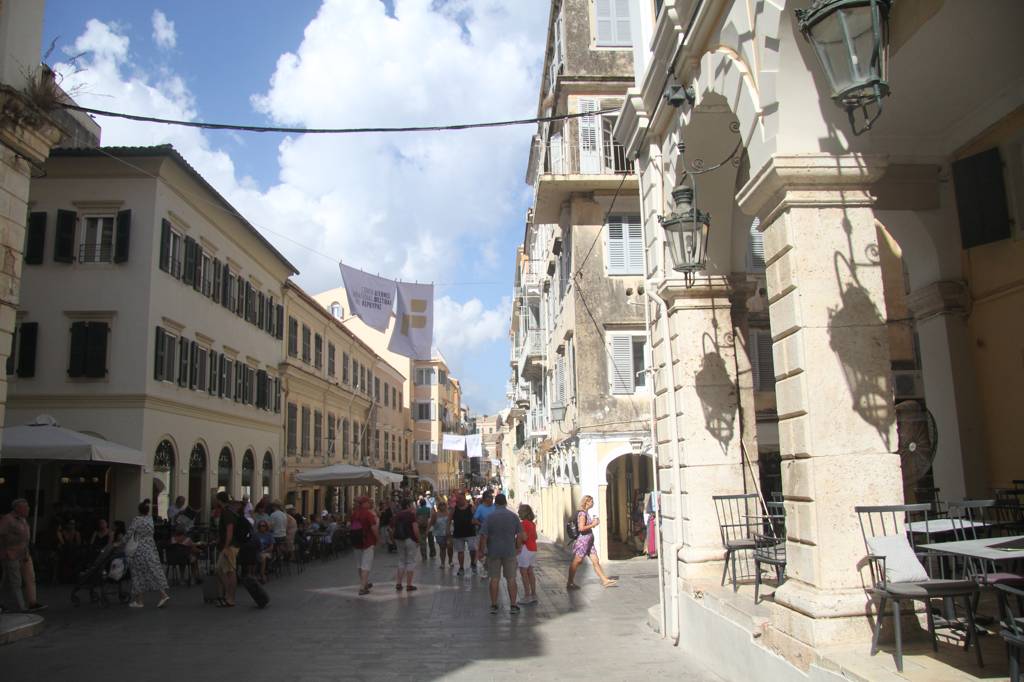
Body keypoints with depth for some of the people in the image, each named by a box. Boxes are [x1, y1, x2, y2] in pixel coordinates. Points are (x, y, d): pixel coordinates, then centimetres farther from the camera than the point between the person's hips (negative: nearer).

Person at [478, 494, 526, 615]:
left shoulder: (489, 517, -7)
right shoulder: (513, 516, -1)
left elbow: (483, 536, -10)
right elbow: (520, 535, 0)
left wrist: (482, 550, 0)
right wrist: (518, 547, 13)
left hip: (493, 552, -1)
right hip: (510, 552, 1)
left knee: (494, 579, 7)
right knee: (511, 579, 7)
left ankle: (494, 605, 12)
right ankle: (513, 605, 9)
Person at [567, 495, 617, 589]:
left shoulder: (586, 513, 13)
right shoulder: (582, 513, -16)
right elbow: (581, 528, -25)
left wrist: (594, 522, 8)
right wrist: (593, 525, -15)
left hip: (589, 541, 9)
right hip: (583, 540, -9)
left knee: (596, 561, 9)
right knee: (576, 562, -1)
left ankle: (605, 580, 12)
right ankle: (569, 583, 6)